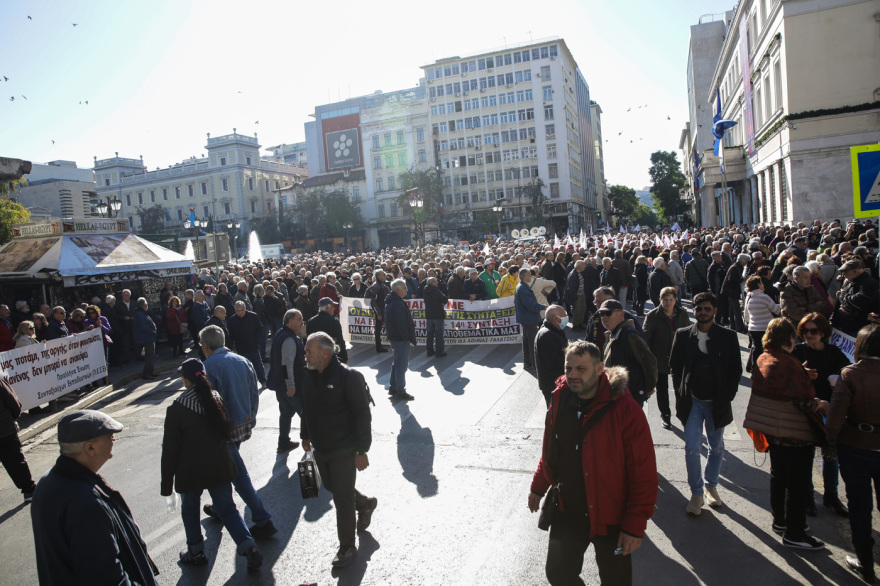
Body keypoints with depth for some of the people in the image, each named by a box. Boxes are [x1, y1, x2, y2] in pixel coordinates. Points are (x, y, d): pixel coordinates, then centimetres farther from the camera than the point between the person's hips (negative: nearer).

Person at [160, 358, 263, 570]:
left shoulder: (176, 409, -18)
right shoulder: (217, 399, -6)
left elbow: (170, 449, -13)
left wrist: (166, 483, -4)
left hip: (191, 472, -3)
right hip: (220, 468, 4)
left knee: (189, 510, 21)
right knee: (227, 508, 13)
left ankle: (196, 553, 33)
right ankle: (249, 548, 4)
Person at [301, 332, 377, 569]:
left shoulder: (347, 377, -20)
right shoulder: (310, 376, 3)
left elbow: (362, 415, -18)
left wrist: (361, 451, -18)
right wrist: (305, 435, 20)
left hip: (343, 450, -7)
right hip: (320, 449, 8)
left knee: (342, 499, 2)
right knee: (332, 487, 22)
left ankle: (347, 547, 20)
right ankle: (365, 504, 48)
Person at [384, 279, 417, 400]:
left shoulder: (391, 302, 13)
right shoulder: (398, 304, -21)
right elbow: (401, 324, -24)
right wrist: (407, 337, -17)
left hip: (394, 337, 11)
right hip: (401, 339, -11)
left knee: (396, 363, 19)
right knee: (401, 365, -3)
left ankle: (393, 388, 28)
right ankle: (400, 391, 3)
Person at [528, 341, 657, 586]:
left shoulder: (626, 410, -22)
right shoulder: (559, 402, -5)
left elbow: (644, 474, -18)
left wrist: (636, 525, -17)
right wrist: (538, 487, 16)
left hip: (611, 519, -4)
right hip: (567, 513, 4)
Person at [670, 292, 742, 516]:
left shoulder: (728, 337, -4)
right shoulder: (683, 335, -2)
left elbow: (736, 370, 1)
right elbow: (675, 367, 5)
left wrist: (727, 397, -6)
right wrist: (681, 394, -2)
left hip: (717, 402, 1)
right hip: (692, 401, 0)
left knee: (717, 447, 14)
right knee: (692, 447, -6)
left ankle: (711, 486, 35)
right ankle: (696, 493, 11)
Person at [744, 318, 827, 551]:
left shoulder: (762, 360, 0)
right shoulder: (790, 364, -25)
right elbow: (804, 402, -23)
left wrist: (802, 376, 13)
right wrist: (820, 404, -4)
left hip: (772, 430, 8)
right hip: (795, 434, -8)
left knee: (778, 476, 21)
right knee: (797, 483, 5)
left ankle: (780, 520, 35)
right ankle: (794, 533, 15)